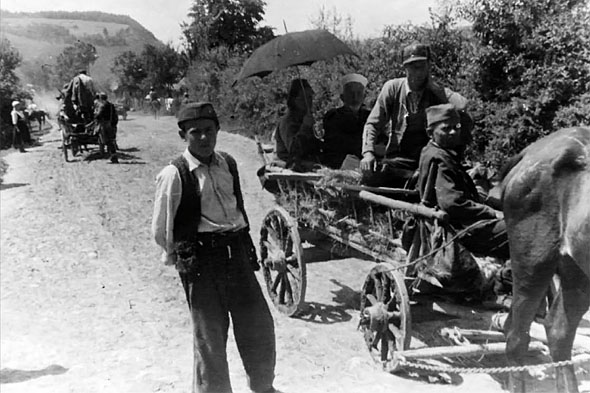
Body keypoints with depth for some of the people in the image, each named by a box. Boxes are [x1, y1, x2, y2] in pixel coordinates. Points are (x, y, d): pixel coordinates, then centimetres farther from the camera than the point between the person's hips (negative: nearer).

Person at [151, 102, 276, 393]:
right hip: (201, 262, -5)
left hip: (237, 254, 5)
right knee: (210, 336, 5)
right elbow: (160, 228, -3)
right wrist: (176, 256, 9)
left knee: (259, 325, 12)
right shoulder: (174, 174, -10)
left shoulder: (228, 164, 7)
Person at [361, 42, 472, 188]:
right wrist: (368, 152, -18)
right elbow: (373, 124, 0)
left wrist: (432, 86, -10)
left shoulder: (437, 93, 1)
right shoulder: (392, 87, 2)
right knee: (369, 179, -30)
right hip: (396, 159, -1)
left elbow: (462, 105, -21)